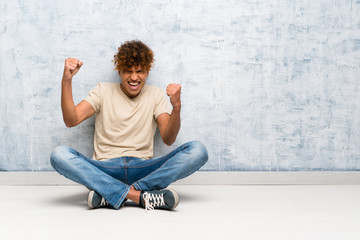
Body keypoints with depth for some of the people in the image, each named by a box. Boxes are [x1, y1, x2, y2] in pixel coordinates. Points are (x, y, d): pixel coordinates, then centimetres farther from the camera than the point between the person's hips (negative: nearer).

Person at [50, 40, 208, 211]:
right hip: (106, 168, -1)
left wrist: (176, 107, -19)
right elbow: (71, 121, -4)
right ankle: (140, 196, -34)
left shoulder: (155, 95, 12)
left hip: (143, 169, 1)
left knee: (197, 150, -23)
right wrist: (66, 81, -14)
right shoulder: (103, 91, 10)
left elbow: (168, 139, -1)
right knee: (59, 155, -28)